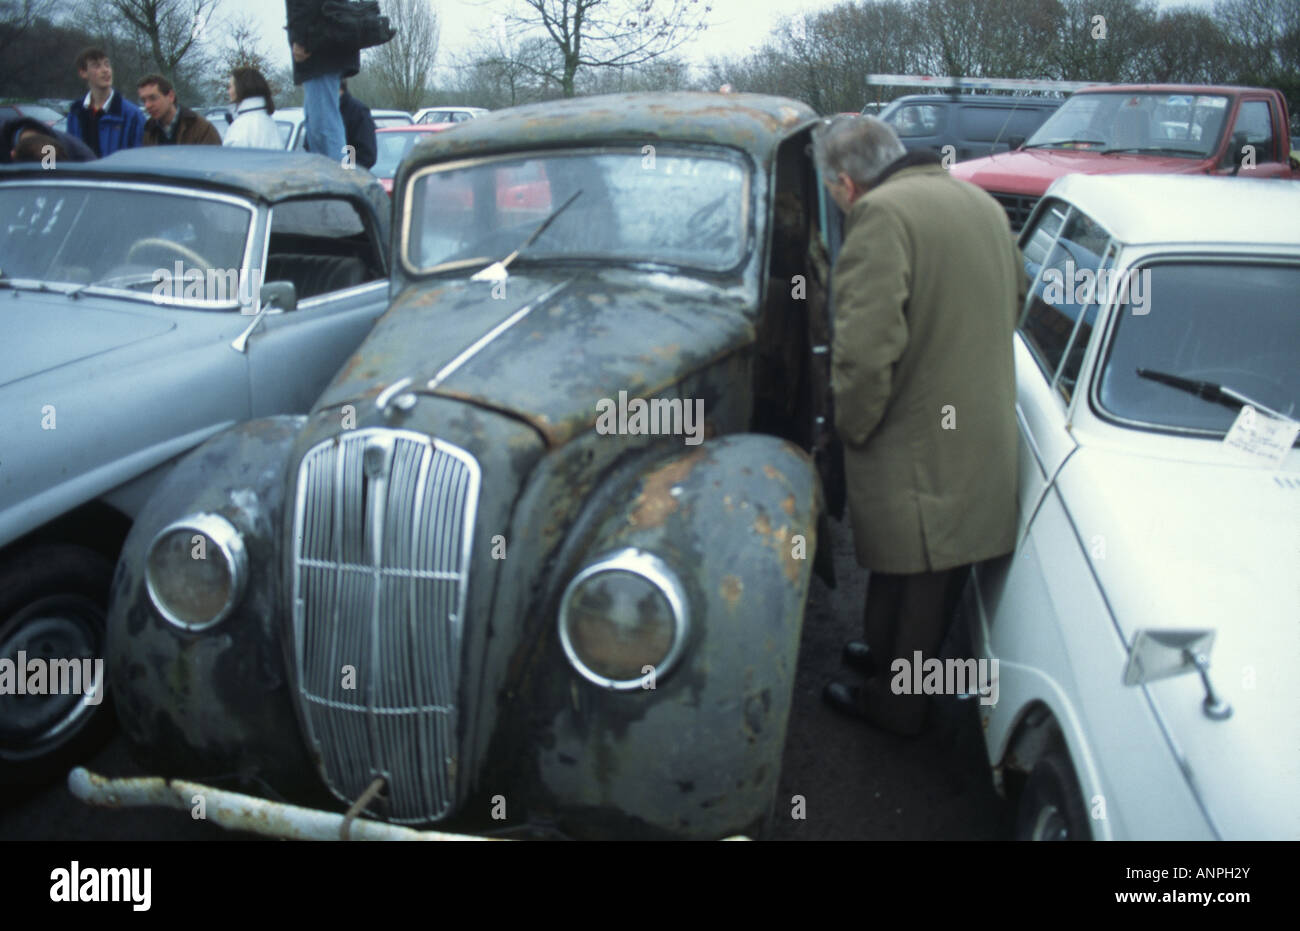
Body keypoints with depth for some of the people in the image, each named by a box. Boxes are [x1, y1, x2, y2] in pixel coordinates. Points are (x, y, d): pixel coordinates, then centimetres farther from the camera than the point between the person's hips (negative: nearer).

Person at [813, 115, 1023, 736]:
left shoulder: (881, 213, -19)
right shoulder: (981, 202, 10)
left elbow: (867, 344, -28)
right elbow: (1016, 296, 23)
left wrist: (852, 425, -13)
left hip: (918, 444, -9)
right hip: (983, 429, 9)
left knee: (910, 574, 7)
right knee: (942, 564, 22)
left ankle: (894, 702, 24)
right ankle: (895, 658, 43)